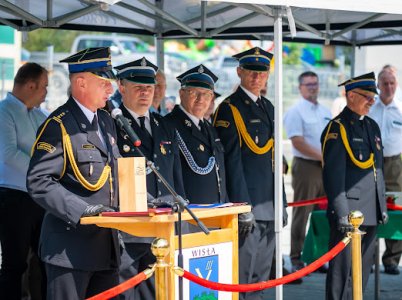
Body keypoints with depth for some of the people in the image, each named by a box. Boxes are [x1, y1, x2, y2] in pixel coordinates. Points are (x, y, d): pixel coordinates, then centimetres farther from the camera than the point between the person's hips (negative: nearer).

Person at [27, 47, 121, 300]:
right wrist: (81, 210, -26)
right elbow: (39, 182, -18)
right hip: (70, 248, -8)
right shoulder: (58, 126, -11)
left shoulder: (106, 122, 16)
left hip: (107, 246, 8)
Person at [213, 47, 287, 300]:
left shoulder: (268, 108, 17)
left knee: (261, 277, 12)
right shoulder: (229, 110, -8)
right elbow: (232, 160, -14)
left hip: (269, 207, 8)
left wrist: (282, 203, 17)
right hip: (246, 204, -8)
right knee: (241, 275, -7)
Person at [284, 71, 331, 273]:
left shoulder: (325, 112, 17)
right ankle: (296, 260, 1)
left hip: (326, 168, 7)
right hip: (306, 167, -7)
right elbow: (298, 142, -15)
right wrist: (322, 156, -16)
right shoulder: (295, 112, -7)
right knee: (302, 214, -3)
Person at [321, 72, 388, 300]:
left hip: (371, 213, 8)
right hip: (348, 213, -8)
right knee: (343, 269, -6)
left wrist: (382, 206, 19)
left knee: (364, 268, 12)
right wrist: (342, 213, -21)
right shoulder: (337, 128, -9)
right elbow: (333, 174, -15)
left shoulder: (372, 126, 17)